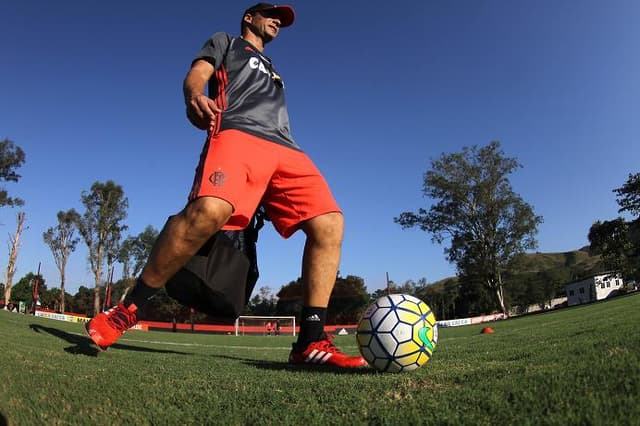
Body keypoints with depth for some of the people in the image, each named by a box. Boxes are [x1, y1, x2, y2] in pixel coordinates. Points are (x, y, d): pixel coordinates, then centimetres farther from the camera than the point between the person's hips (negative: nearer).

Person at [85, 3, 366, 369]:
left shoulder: (272, 69, 43)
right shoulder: (225, 43, 28)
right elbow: (196, 75, 9)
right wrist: (195, 97, -17)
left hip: (285, 147, 6)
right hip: (236, 131, -6)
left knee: (329, 223, -17)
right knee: (208, 211, -36)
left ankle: (310, 342, -16)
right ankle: (127, 310, -19)